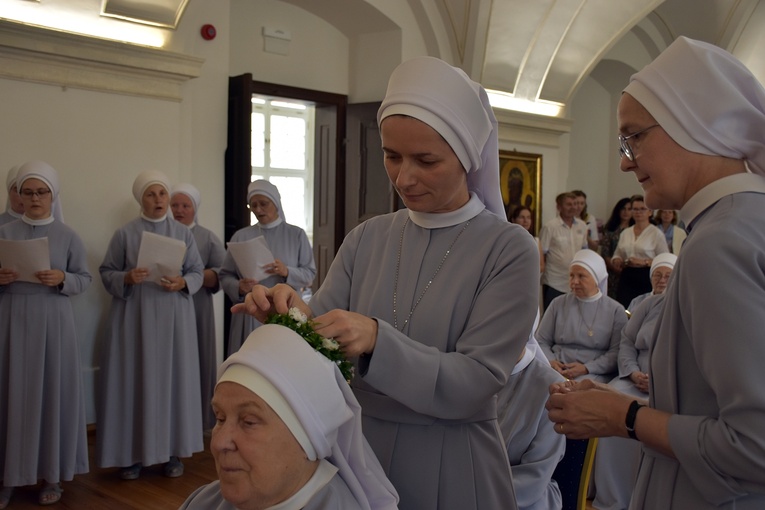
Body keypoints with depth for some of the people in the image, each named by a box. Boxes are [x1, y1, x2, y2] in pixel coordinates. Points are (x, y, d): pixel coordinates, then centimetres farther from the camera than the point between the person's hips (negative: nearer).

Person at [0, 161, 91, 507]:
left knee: (53, 392, 2)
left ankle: (52, 474, 12)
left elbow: (85, 279, 3)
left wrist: (62, 279, -16)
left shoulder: (68, 236, 4)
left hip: (53, 323, -1)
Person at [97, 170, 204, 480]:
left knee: (173, 378, 3)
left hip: (174, 317, 1)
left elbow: (197, 272, 7)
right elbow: (106, 272, 3)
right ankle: (133, 453, 10)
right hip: (134, 317, -1)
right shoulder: (124, 234, 2)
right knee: (134, 380, -1)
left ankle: (173, 451, 12)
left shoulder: (183, 233, 7)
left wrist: (182, 283, -12)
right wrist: (127, 278, -17)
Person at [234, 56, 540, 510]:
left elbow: (475, 383, -18)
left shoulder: (509, 249, -12)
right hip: (358, 455, 4)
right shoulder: (367, 239, 0)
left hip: (451, 468, -3)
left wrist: (378, 341, -31)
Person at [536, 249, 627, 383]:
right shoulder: (558, 304, 14)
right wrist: (551, 361, -8)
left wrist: (586, 368, -14)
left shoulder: (616, 310, 7)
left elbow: (617, 352, -2)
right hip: (557, 369, 2)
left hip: (595, 373, -2)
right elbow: (541, 341, 13)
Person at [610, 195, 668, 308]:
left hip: (646, 279, -4)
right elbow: (617, 255, 22)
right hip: (627, 278, 4)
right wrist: (616, 261, -1)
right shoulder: (625, 233, 14)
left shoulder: (656, 233, -1)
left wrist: (645, 262, -18)